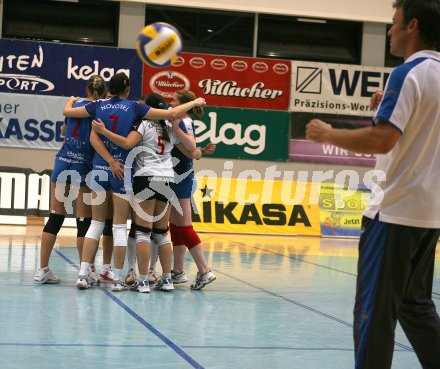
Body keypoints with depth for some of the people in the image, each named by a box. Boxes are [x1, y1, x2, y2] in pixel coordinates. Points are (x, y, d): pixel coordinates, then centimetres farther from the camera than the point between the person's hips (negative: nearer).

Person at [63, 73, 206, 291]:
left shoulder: (99, 106, 4)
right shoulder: (134, 107, -2)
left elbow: (67, 111, 12)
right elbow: (172, 114, -1)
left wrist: (72, 100, 34)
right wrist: (195, 102, 13)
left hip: (100, 169, 3)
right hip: (123, 171, -3)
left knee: (96, 223, 11)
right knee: (119, 226, 2)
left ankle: (83, 274, 3)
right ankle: (117, 279, 4)